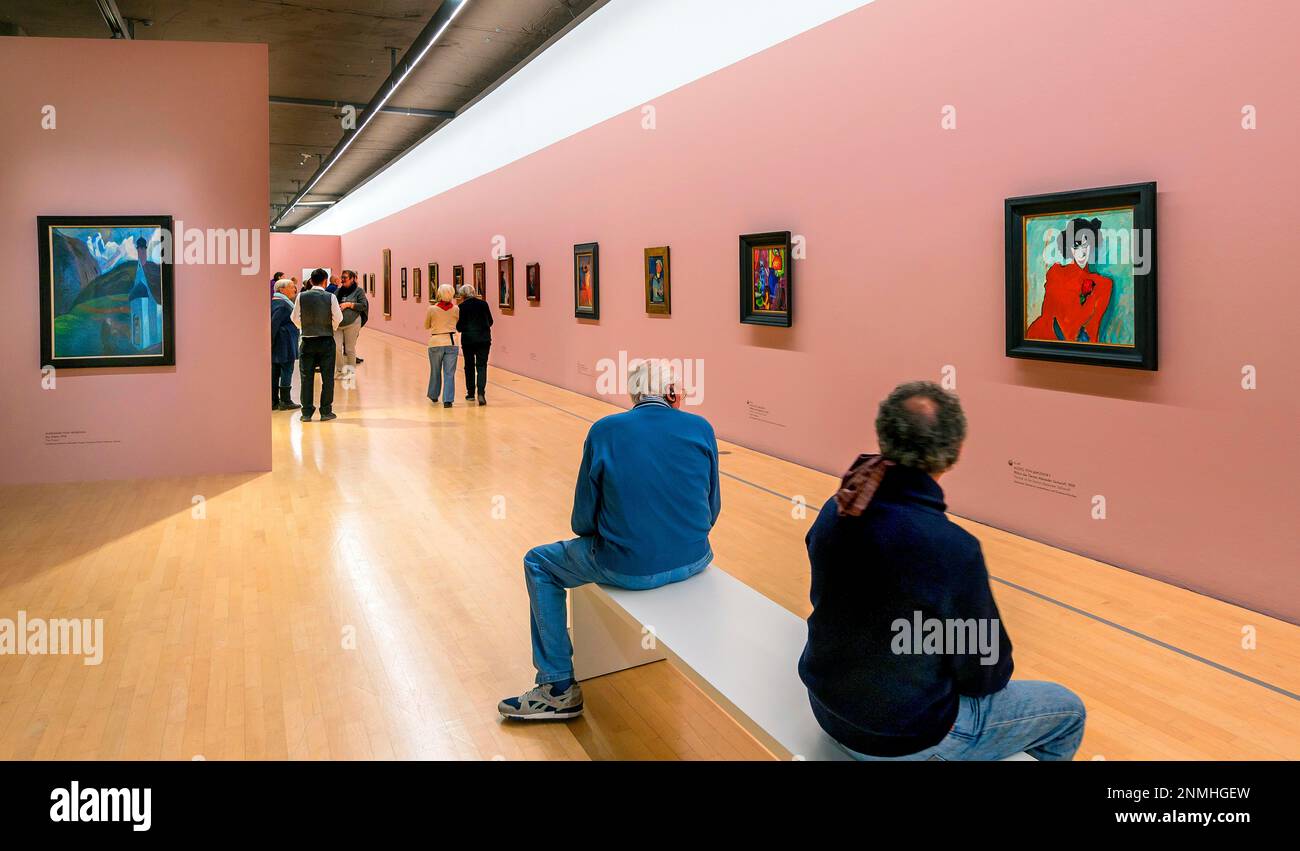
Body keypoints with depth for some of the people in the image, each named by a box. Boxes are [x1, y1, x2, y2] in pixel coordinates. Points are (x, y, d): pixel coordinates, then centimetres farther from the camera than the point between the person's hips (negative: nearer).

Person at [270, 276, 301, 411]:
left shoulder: (281, 301, 16)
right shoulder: (281, 303, -15)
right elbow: (274, 323, -21)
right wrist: (270, 342, -22)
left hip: (278, 344, 10)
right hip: (284, 343, -10)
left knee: (275, 371, 10)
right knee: (286, 370, -4)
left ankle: (274, 401, 14)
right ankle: (285, 401, 0)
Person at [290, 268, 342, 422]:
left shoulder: (301, 296, -4)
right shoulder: (330, 297, -9)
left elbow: (295, 318, 0)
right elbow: (338, 318, -7)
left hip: (307, 341, 1)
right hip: (326, 340, -1)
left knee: (307, 377, 8)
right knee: (327, 377, 6)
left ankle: (307, 412, 9)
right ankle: (326, 411, 7)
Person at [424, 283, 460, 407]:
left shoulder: (432, 309, -7)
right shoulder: (455, 309, -3)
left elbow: (426, 326, 7)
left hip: (435, 343, 0)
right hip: (451, 343, 0)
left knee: (435, 372, 17)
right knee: (449, 374, 0)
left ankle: (434, 396, 34)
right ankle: (447, 400, -7)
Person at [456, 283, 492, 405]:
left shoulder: (462, 307, -6)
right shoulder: (483, 303, 0)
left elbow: (459, 327, -5)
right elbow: (490, 322, 8)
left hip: (468, 340, -1)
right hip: (484, 339, 1)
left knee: (469, 366, 14)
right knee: (481, 366, 0)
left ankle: (470, 393, 21)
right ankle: (481, 393, -17)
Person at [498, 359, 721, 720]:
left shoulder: (605, 431, -6)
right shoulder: (701, 428, -1)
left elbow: (583, 522, -3)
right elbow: (710, 512, 6)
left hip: (630, 568, -3)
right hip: (693, 561, 4)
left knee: (538, 564, 20)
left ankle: (558, 688, 19)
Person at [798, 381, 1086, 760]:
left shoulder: (833, 513, -11)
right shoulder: (952, 548, -30)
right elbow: (983, 675, -16)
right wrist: (994, 670, 7)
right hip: (905, 739, -6)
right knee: (1068, 711, 15)